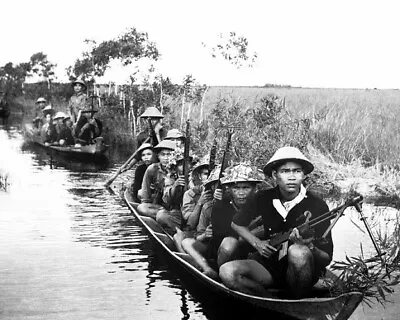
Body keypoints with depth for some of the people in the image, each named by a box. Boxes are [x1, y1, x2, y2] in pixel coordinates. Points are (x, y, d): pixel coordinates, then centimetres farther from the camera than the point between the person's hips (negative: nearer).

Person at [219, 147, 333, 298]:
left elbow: (327, 258, -10)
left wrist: (308, 247, -31)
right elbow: (236, 223, 17)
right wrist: (257, 243, 2)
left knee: (297, 252, -38)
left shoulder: (317, 206, -9)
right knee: (227, 271, -25)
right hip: (270, 266, 3)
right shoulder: (264, 199, 1)